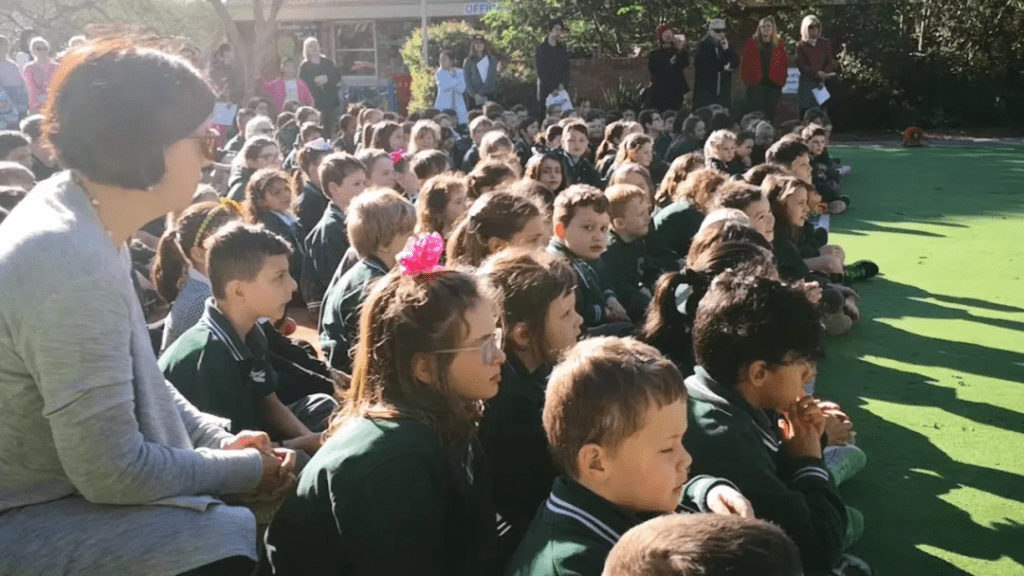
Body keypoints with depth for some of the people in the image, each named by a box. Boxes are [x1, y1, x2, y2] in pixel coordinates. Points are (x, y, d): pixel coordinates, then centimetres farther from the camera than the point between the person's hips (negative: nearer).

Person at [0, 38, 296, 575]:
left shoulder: (84, 214, -1)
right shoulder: (74, 265, -32)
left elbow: (135, 374, 10)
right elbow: (113, 472, -27)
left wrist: (219, 435, 1)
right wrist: (247, 468, -14)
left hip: (59, 476, 9)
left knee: (235, 510, 12)